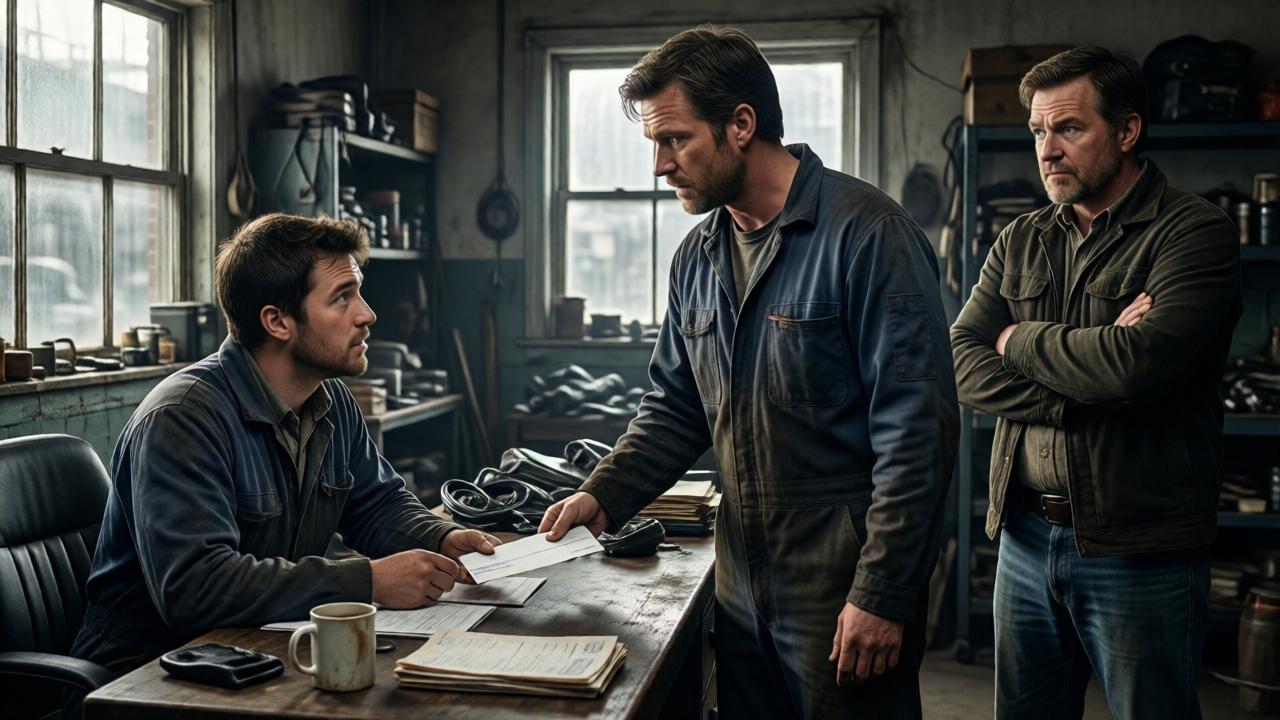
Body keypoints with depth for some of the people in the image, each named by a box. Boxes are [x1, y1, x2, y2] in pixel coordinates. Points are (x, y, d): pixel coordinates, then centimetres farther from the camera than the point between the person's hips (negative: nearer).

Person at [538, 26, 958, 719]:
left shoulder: (865, 234, -15)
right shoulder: (696, 258, 8)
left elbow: (917, 428, -17)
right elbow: (674, 408, 16)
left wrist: (881, 595, -18)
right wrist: (604, 494, -1)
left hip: (847, 584, -7)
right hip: (741, 582, 7)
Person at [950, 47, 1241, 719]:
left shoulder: (1193, 232, -8)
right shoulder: (1020, 242, 10)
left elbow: (1144, 362, -25)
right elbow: (962, 364, -1)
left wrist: (1020, 341, -8)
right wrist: (1080, 393, -16)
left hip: (1141, 553, -5)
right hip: (1026, 534, 5)